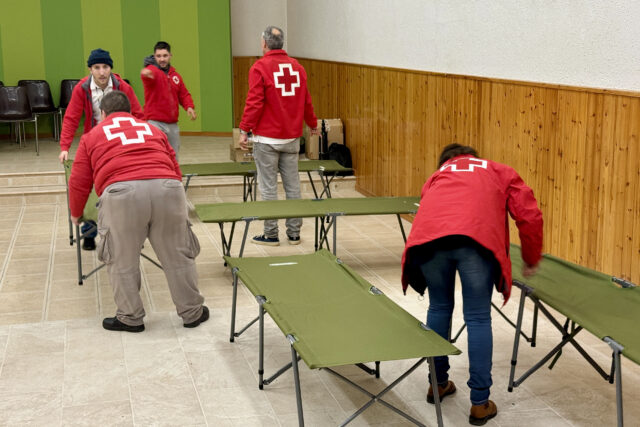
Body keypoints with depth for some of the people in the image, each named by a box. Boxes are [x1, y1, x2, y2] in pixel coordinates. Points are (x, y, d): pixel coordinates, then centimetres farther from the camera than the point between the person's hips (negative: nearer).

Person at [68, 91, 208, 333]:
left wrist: (75, 214, 36)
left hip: (122, 194, -3)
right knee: (177, 256, 14)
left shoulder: (92, 136, 24)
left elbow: (79, 182, 19)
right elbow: (176, 170, 34)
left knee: (122, 261, 13)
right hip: (167, 188, 3)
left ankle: (130, 318, 21)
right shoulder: (152, 130, 32)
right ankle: (192, 313, 23)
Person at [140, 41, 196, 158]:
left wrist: (189, 106, -4)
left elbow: (184, 95, 18)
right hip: (155, 123, -6)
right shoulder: (151, 70, -8)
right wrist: (147, 73, -58)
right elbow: (149, 72, -32)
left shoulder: (175, 75, 13)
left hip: (173, 124, 6)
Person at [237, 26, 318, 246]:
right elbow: (306, 101, 15)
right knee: (292, 185, 10)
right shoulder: (297, 67, 8)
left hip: (267, 139, -5)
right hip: (291, 137, 5)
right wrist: (313, 124, 29)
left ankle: (271, 234, 6)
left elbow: (254, 102, -14)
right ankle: (294, 233, 15)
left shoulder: (260, 67, -9)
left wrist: (244, 130, -9)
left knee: (268, 187, 1)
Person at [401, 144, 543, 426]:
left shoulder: (436, 177, 40)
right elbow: (529, 216, 21)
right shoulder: (499, 172, 33)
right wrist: (531, 261, 33)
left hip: (429, 236, 3)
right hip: (476, 238, -3)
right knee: (478, 318, 7)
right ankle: (480, 403, 10)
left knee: (439, 308, 22)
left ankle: (438, 383, 36)